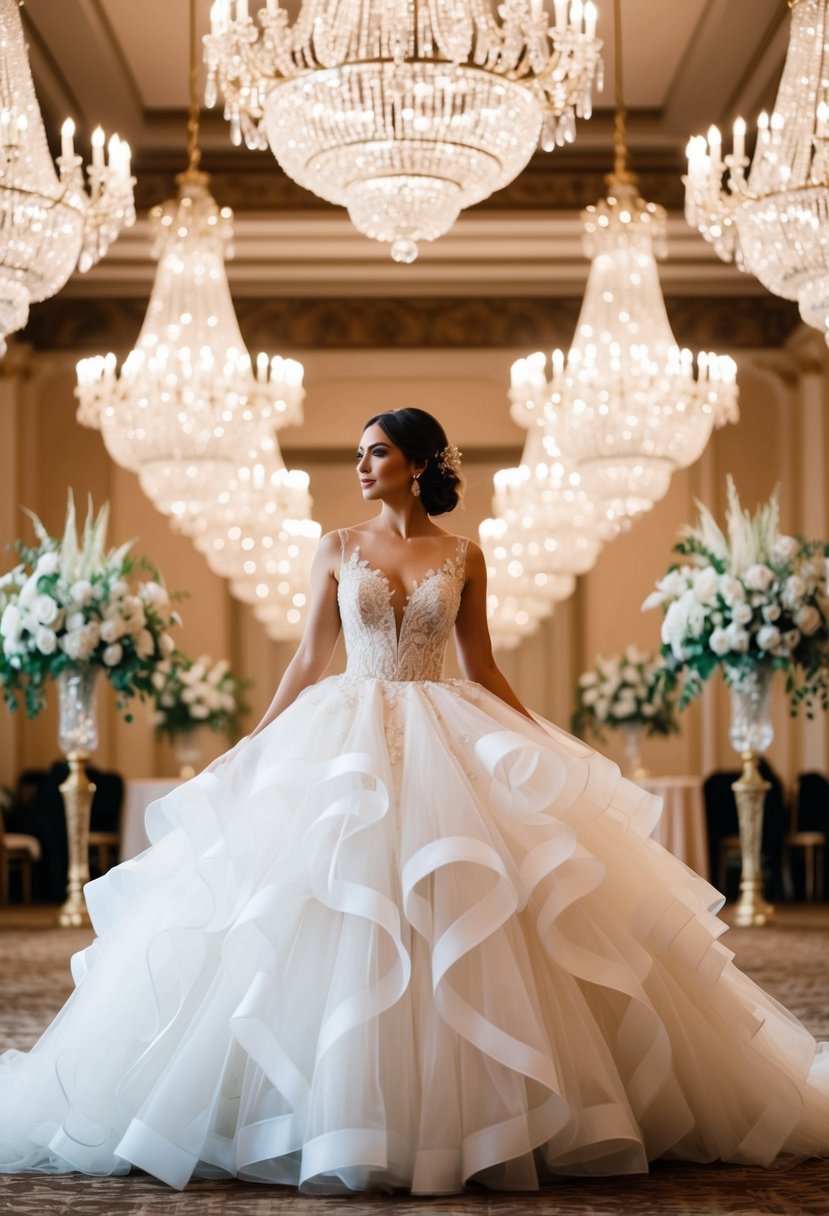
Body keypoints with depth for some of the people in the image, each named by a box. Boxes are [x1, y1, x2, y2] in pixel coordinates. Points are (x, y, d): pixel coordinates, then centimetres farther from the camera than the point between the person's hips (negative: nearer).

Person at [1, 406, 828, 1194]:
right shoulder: (338, 548, 7)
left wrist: (551, 751, 8)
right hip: (343, 741, 0)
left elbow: (482, 670, 12)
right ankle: (343, 1122, 1)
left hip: (448, 745, 0)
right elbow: (307, 660, 9)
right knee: (337, 925, -7)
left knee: (461, 927, -6)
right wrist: (253, 752, 6)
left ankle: (475, 1109, 5)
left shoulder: (463, 558, 7)